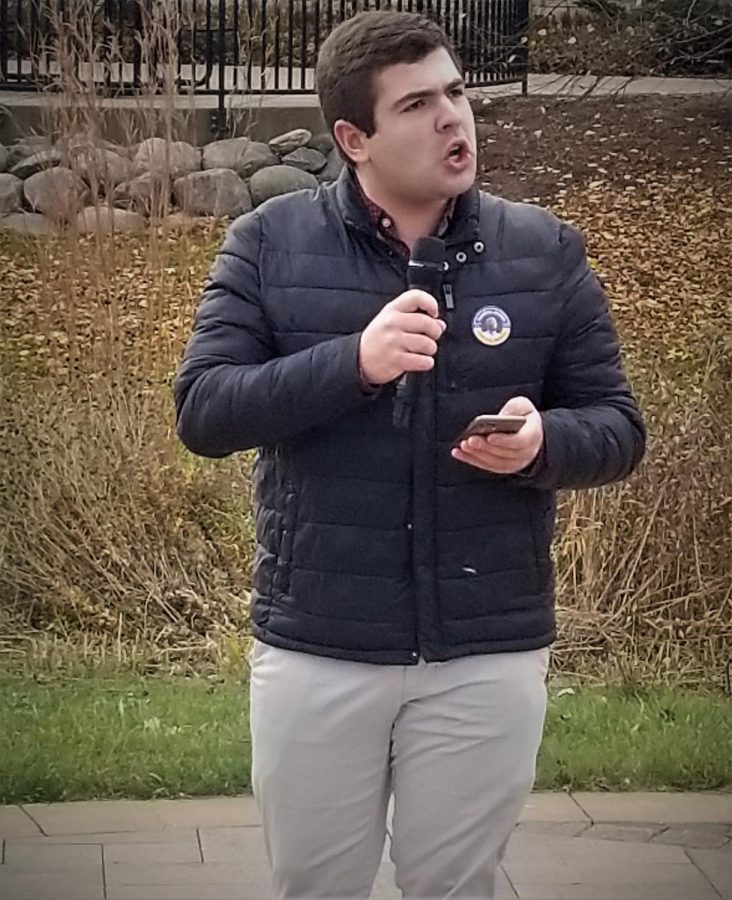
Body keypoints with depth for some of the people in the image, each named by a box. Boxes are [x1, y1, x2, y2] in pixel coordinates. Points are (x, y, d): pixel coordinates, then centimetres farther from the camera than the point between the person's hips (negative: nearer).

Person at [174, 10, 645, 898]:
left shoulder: (546, 251, 0)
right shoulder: (268, 243, -3)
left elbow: (616, 426, 3)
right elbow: (202, 410, -9)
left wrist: (543, 444, -21)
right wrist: (352, 363, -24)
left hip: (490, 651, 1)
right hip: (315, 647, 0)